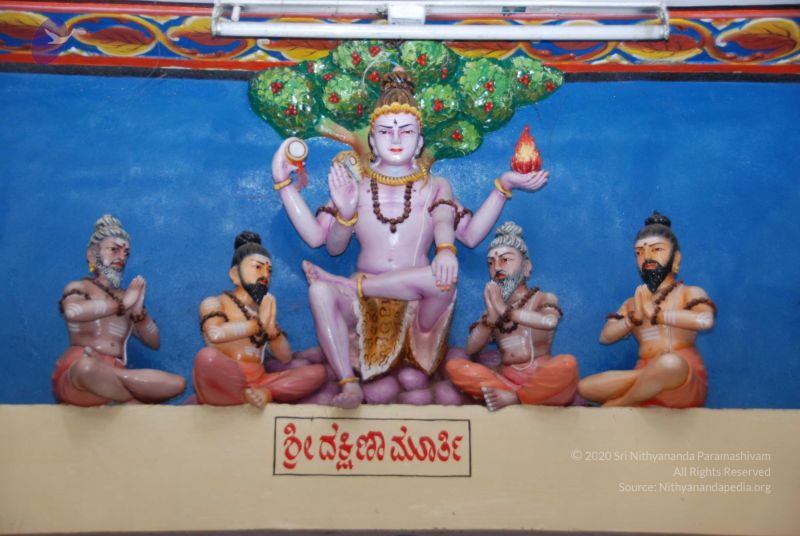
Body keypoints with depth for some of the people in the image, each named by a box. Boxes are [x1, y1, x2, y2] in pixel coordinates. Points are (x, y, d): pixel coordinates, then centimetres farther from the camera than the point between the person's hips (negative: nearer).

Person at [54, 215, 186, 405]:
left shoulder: (128, 296, 17)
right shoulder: (78, 288, 5)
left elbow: (154, 343, 11)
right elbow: (73, 311, -21)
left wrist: (138, 310, -6)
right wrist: (122, 303, -10)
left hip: (114, 379, 3)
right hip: (75, 378, -3)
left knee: (177, 383, -18)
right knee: (87, 366, -40)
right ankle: (138, 404, -16)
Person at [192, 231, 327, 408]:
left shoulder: (265, 310, 18)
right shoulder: (213, 303, 3)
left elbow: (285, 357, 12)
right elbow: (215, 333, -22)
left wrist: (271, 327, -6)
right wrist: (259, 324, -9)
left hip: (257, 384, 5)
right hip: (224, 386, -4)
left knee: (318, 372, -9)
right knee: (208, 356, -37)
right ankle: (248, 397, -13)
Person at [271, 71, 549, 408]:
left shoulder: (434, 187, 11)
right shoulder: (355, 183, 11)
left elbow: (471, 233, -6)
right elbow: (325, 242, -1)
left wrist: (504, 185, -21)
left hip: (418, 305, 0)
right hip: (365, 306, 0)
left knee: (444, 276, -34)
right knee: (319, 291, -32)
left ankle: (349, 283, -17)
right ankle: (349, 384, -31)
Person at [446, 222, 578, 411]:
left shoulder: (545, 299, 2)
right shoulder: (494, 308, 13)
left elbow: (550, 321, -24)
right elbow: (471, 350, 1)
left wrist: (506, 311, -16)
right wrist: (491, 317, -14)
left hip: (542, 381, -3)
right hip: (507, 379, 3)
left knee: (568, 363, -34)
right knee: (454, 366, -17)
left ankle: (513, 398, -19)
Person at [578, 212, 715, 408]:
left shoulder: (690, 293, 4)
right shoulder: (633, 302, 17)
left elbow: (705, 320, -20)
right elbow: (605, 337, 5)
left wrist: (656, 314, -11)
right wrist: (634, 318, -12)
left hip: (686, 385, -3)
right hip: (649, 388, 3)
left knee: (670, 364, -40)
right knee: (584, 387, -11)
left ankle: (615, 406, -14)